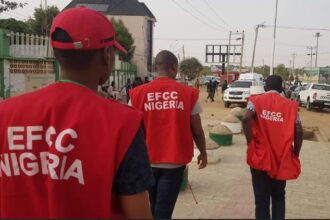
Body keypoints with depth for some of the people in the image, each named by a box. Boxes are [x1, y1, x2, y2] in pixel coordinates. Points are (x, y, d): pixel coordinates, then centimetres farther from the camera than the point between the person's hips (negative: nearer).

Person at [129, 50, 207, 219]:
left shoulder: (138, 94, -4)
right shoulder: (188, 93, -6)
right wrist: (203, 152, 17)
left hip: (147, 161, 3)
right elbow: (197, 130, -1)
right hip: (174, 161, -2)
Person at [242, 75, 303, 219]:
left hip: (260, 158, -2)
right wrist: (295, 155, 7)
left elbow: (246, 119, -19)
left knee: (262, 199, 7)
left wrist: (250, 143, -10)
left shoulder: (256, 100, 0)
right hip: (282, 160, 2)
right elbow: (299, 132, -3)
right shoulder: (291, 105, 4)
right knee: (278, 196, 21)